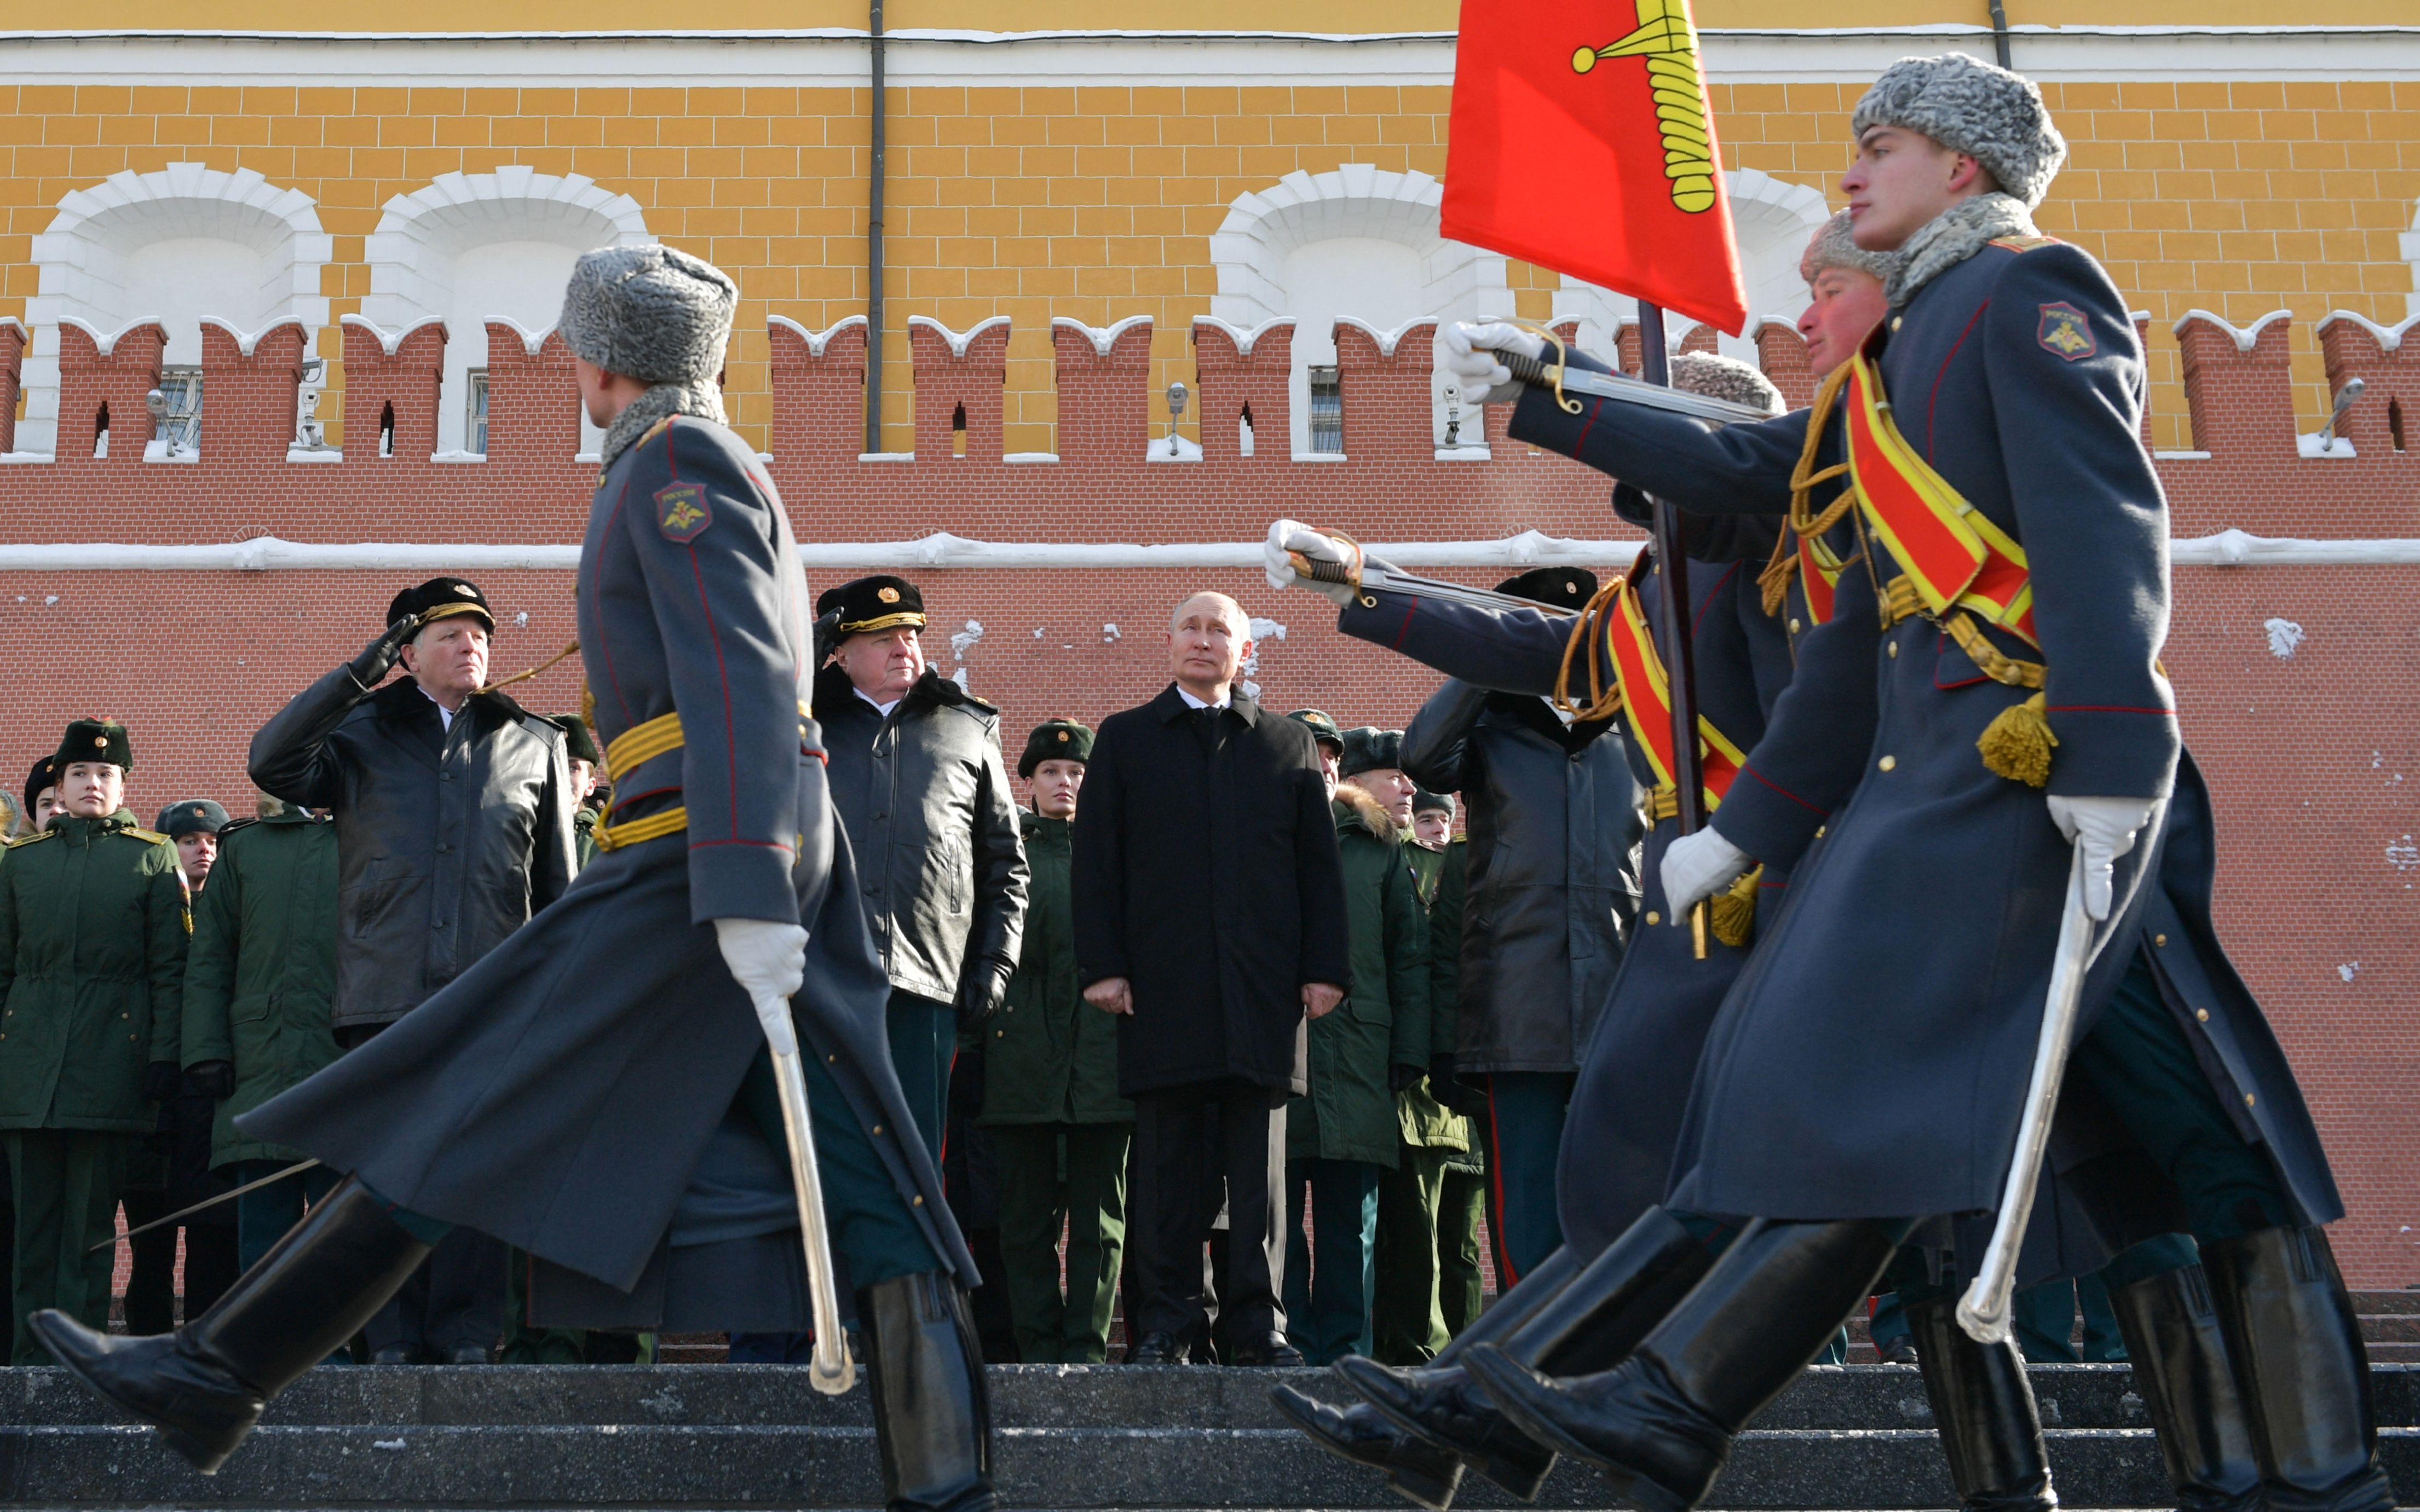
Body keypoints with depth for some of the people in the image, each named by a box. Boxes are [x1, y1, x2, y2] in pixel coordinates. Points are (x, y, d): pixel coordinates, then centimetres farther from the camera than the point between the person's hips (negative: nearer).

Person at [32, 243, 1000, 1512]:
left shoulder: (677, 460, -5)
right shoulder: (719, 471, 26)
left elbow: (739, 681, -18)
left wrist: (744, 894, -27)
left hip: (698, 859, -10)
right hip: (767, 867, 10)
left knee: (465, 1112, -4)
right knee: (869, 1190, 2)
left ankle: (218, 1375, 3)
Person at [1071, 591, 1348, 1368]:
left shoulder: (1291, 745, 15)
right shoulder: (1123, 740, 13)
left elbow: (1319, 865, 12)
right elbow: (1097, 860, 7)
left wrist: (1324, 968, 2)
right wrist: (1102, 966, -3)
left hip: (1263, 985, 1)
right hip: (1163, 984, -1)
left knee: (1258, 1159, 1)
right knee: (1166, 1156, 0)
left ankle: (1258, 1324, 6)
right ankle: (1166, 1321, 5)